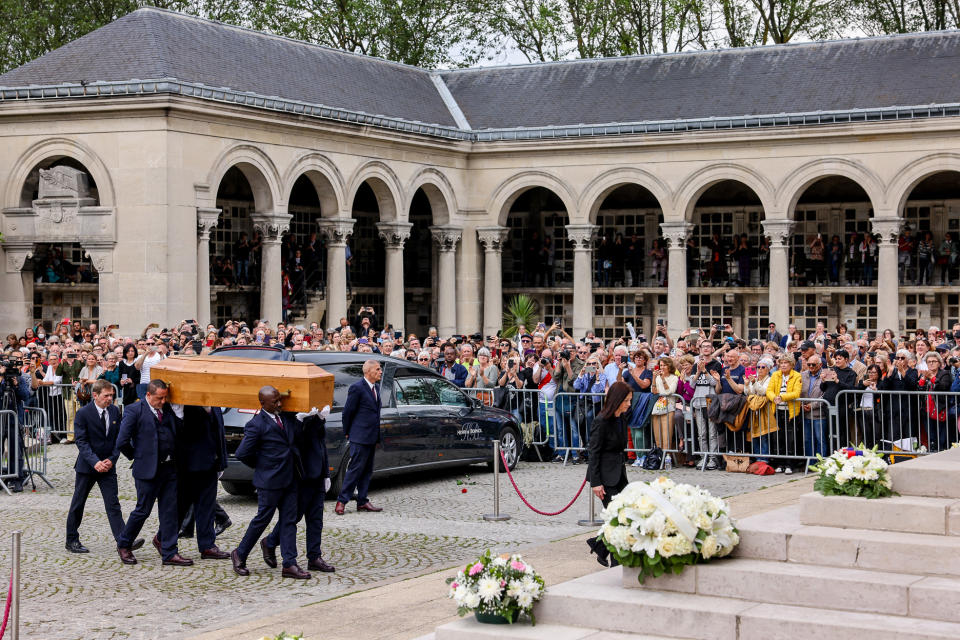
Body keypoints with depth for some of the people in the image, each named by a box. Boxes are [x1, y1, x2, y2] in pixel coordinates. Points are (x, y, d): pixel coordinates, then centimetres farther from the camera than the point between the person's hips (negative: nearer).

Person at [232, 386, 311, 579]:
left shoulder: (286, 417, 6)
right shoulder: (256, 425, -15)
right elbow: (242, 454, -11)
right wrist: (261, 466, 0)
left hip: (290, 479, 7)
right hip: (270, 481, -6)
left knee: (289, 521, 5)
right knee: (262, 519, 4)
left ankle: (289, 564, 7)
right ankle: (240, 555, 23)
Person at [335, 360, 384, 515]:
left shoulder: (376, 387, 13)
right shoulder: (357, 388, -13)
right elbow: (347, 412, -8)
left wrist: (376, 437, 15)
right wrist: (347, 433, -1)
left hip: (371, 437, 8)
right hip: (360, 437, -8)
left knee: (367, 470, 10)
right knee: (356, 469, -6)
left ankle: (362, 502, 15)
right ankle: (342, 501, 0)